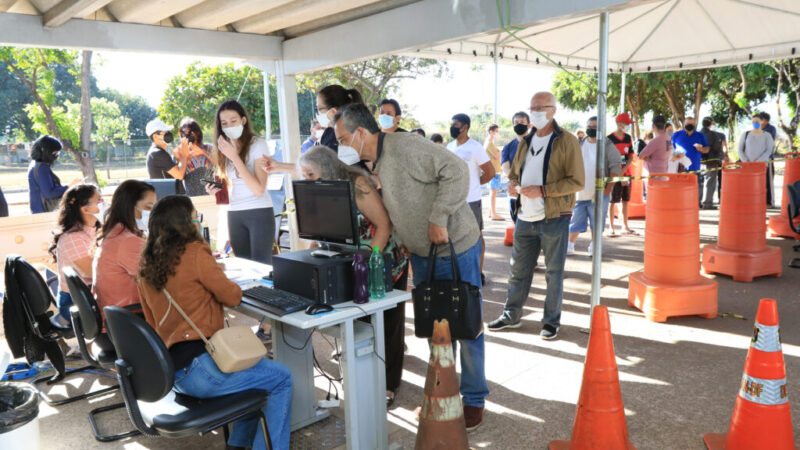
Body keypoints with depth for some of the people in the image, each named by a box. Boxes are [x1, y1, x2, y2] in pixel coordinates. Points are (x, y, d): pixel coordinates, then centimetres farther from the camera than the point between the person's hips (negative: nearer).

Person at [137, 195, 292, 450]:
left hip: (169, 370, 9)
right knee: (282, 378, 4)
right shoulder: (194, 253, -13)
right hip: (197, 367, -9)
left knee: (259, 363, 26)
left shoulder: (146, 266, 11)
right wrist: (217, 275, 14)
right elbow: (233, 297, -7)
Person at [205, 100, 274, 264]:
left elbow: (259, 189, -18)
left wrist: (234, 157, -19)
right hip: (234, 214, 6)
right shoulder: (224, 147, 11)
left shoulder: (258, 144, -7)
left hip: (259, 213, -6)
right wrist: (217, 189, 0)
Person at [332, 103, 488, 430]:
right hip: (422, 256, 8)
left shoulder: (403, 146, -20)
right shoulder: (372, 165, 7)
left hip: (457, 250, -8)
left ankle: (474, 399, 21)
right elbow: (384, 213, 16)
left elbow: (456, 170, -25)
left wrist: (438, 218, -25)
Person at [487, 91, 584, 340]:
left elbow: (576, 181, -11)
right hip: (525, 217, 6)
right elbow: (514, 173, 23)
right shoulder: (525, 142, 14)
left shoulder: (567, 141, -6)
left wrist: (542, 190, -20)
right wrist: (515, 184, -2)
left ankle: (551, 321, 19)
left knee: (554, 271, 6)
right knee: (519, 269, 13)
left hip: (554, 218, -6)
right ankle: (511, 315, 26)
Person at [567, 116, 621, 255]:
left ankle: (593, 246, 18)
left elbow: (615, 167, -4)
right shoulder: (579, 144, 9)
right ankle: (570, 245, 14)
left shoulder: (608, 146, -1)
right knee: (575, 220, 6)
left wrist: (608, 188, -10)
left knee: (597, 222, 5)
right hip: (579, 192, 3)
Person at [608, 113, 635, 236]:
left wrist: (623, 171, -10)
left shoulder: (628, 138, 8)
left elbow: (631, 157, 7)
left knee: (625, 201, 10)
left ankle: (625, 227, 18)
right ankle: (612, 228, 6)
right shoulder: (609, 139, -8)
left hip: (626, 174, 5)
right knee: (613, 202, -1)